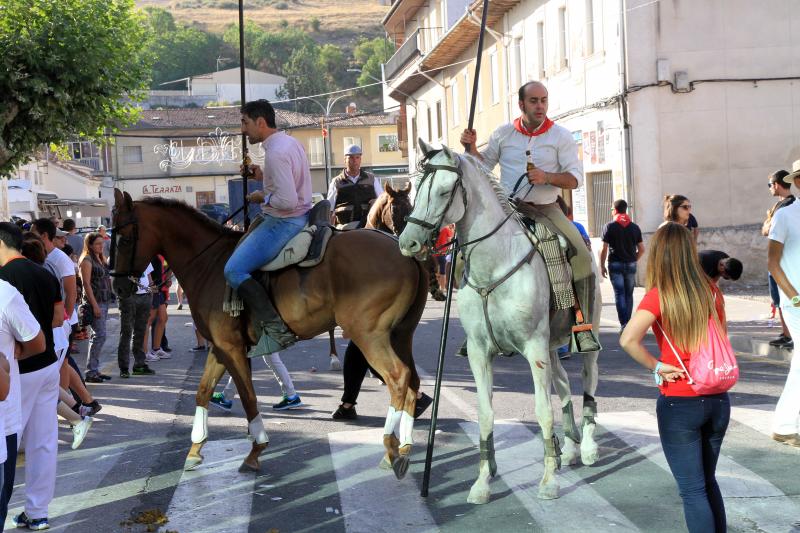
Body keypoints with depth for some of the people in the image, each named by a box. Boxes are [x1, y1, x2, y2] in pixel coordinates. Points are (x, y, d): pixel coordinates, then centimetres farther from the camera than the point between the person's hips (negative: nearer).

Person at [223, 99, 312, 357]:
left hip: (284, 222, -11)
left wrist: (262, 197, -10)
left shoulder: (276, 152, -22)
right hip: (299, 216, 11)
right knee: (239, 252, 28)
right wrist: (263, 176, 12)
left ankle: (275, 329, -17)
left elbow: (287, 201, -28)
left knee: (234, 270, -14)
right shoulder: (291, 142, 10)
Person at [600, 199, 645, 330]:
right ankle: (628, 322, 17)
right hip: (631, 265, 3)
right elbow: (642, 249, 5)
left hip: (615, 265, -3)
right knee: (629, 294, 12)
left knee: (619, 294, -4)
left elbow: (604, 249, -7)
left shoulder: (610, 227, -4)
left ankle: (624, 324, -14)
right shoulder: (635, 227, 5)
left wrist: (602, 266, 0)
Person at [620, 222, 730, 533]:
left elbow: (628, 339, -27)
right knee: (708, 482, 22)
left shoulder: (659, 295, -14)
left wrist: (656, 367, -14)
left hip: (679, 403, -5)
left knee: (693, 491, 5)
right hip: (718, 399, 5)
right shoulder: (710, 291, 1)